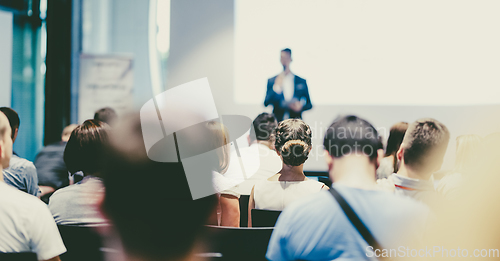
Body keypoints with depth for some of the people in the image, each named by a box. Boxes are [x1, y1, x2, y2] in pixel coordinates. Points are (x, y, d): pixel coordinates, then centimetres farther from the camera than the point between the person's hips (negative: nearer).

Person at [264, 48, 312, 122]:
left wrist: (301, 107, -8)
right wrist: (276, 87, -8)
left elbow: (309, 104, 13)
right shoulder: (271, 81, 11)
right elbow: (266, 103, 2)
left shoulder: (301, 82, 10)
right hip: (277, 122, 0)